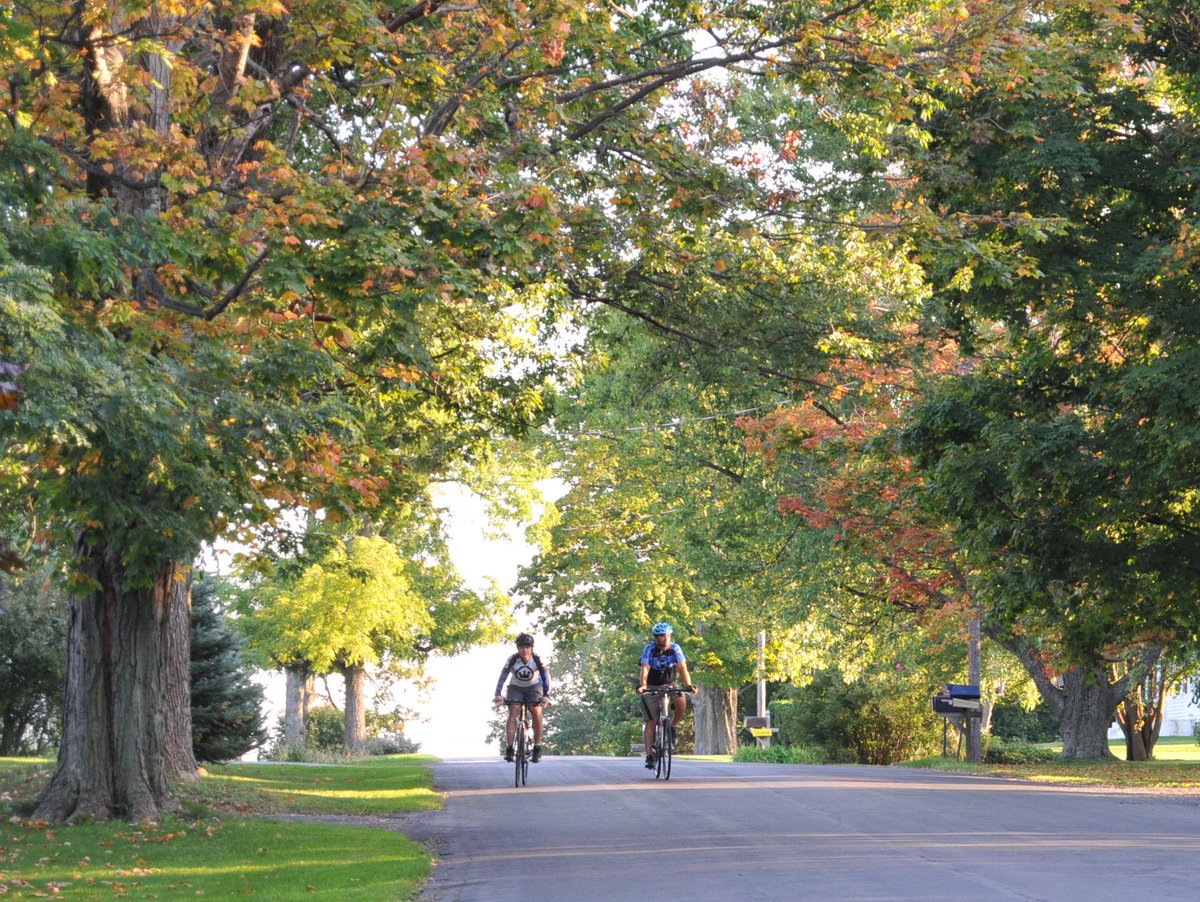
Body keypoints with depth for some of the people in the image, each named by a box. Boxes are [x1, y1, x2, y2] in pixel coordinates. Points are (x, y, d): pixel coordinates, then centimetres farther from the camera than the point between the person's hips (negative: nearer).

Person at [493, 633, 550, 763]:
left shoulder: (537, 659, -23)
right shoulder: (512, 659, -22)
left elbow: (546, 677, -27)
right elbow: (503, 677, -26)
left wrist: (546, 695, -39)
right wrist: (498, 695, -37)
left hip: (533, 687, 0)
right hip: (516, 688, 0)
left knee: (537, 713, -20)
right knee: (512, 714, -19)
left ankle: (537, 747, -9)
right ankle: (509, 748, -17)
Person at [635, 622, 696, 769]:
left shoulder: (675, 649, -14)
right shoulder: (649, 649, -18)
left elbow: (682, 668, -22)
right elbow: (645, 669, -29)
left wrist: (688, 685, -37)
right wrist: (642, 685, -47)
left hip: (669, 685, 1)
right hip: (651, 687, -1)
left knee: (680, 702, -29)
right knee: (651, 721, -8)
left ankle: (672, 727, -1)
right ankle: (649, 756, -5)